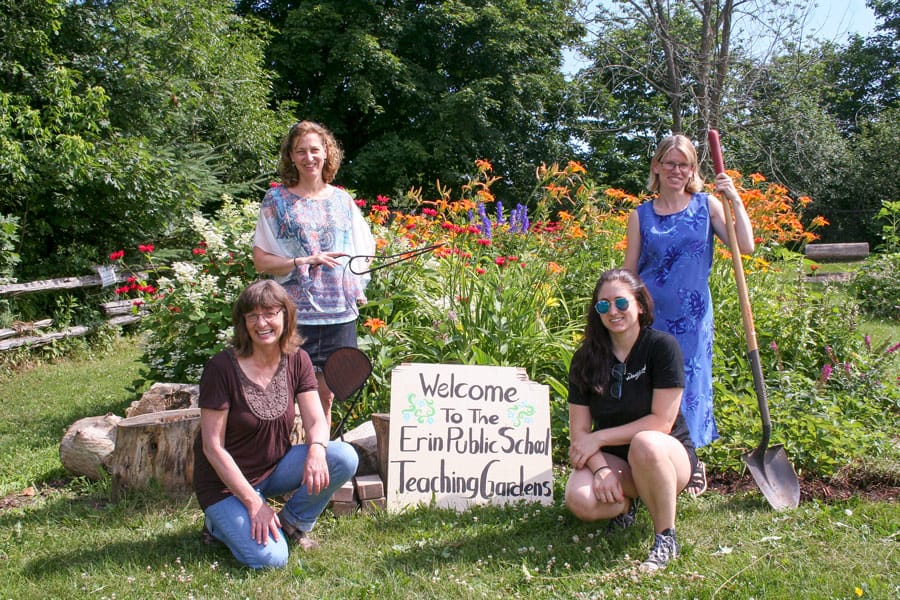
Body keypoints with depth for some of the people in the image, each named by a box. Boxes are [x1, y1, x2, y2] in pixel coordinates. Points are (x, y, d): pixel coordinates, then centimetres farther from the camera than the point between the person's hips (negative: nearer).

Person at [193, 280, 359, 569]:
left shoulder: (297, 360, -3)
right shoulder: (222, 368, -18)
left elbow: (316, 421, -7)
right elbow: (212, 447, -18)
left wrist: (317, 450, -32)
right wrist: (253, 503, -21)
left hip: (275, 469, 5)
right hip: (227, 481, -5)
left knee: (344, 457, -19)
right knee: (270, 557, -25)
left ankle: (292, 523, 3)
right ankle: (221, 523, 7)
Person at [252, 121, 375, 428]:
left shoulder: (342, 200, 11)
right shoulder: (277, 200, 1)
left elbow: (362, 252, 19)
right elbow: (260, 260, -4)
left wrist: (357, 288, 2)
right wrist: (305, 262, -16)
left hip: (340, 312, 4)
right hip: (296, 313, -3)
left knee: (326, 396, 11)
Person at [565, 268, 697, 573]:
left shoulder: (662, 346, -13)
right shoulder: (586, 358, -2)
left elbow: (661, 422, -18)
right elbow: (579, 432, -4)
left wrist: (599, 438, -18)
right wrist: (600, 468, -23)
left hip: (668, 453, -3)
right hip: (611, 457, 3)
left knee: (644, 443, -40)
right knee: (579, 500, -30)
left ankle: (666, 537, -16)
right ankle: (625, 504, 9)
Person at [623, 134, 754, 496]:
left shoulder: (707, 206, 4)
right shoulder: (640, 216, 5)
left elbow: (745, 246, -7)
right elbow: (628, 274, 7)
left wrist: (735, 201, -12)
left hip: (693, 316, -1)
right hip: (650, 315, 1)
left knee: (689, 385, 4)